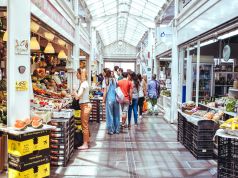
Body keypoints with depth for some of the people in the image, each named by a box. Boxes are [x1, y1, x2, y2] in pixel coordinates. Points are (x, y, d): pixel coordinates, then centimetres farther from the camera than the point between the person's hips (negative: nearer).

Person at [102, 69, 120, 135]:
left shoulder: (106, 80, -4)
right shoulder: (115, 80, 6)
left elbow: (105, 91, -5)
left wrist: (104, 99, 2)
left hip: (109, 99, -4)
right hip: (116, 99, 4)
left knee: (110, 115, 3)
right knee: (116, 115, 11)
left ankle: (111, 130, 7)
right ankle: (117, 130, 18)